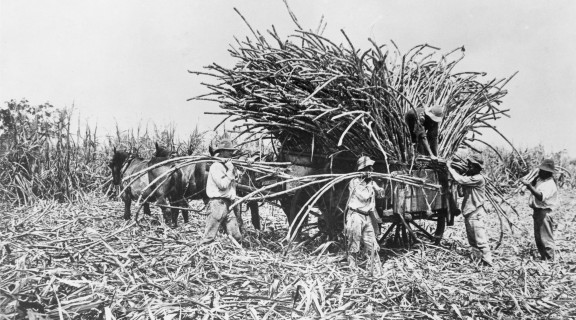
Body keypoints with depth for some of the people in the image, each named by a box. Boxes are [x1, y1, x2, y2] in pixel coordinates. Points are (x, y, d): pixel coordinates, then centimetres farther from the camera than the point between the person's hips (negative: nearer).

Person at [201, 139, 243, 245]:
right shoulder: (215, 167, -9)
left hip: (227, 204, 9)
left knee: (236, 236, 5)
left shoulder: (228, 166, 18)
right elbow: (223, 185, -18)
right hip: (217, 203, -9)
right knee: (210, 236, -7)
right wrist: (230, 171, -10)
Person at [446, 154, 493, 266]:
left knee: (480, 241, -8)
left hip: (475, 214, -10)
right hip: (468, 213, 10)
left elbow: (460, 180, -25)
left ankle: (488, 263, -4)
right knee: (472, 242, 15)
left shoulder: (478, 178, -17)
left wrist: (449, 167, -14)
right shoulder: (469, 176, 12)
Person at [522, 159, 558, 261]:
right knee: (538, 238, 17)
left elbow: (540, 196, -32)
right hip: (537, 211, 10)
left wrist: (529, 185, -37)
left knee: (546, 239, -3)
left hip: (544, 213, -10)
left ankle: (550, 259, 6)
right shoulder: (539, 179, 10)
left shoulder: (550, 184, -19)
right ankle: (543, 257, 28)